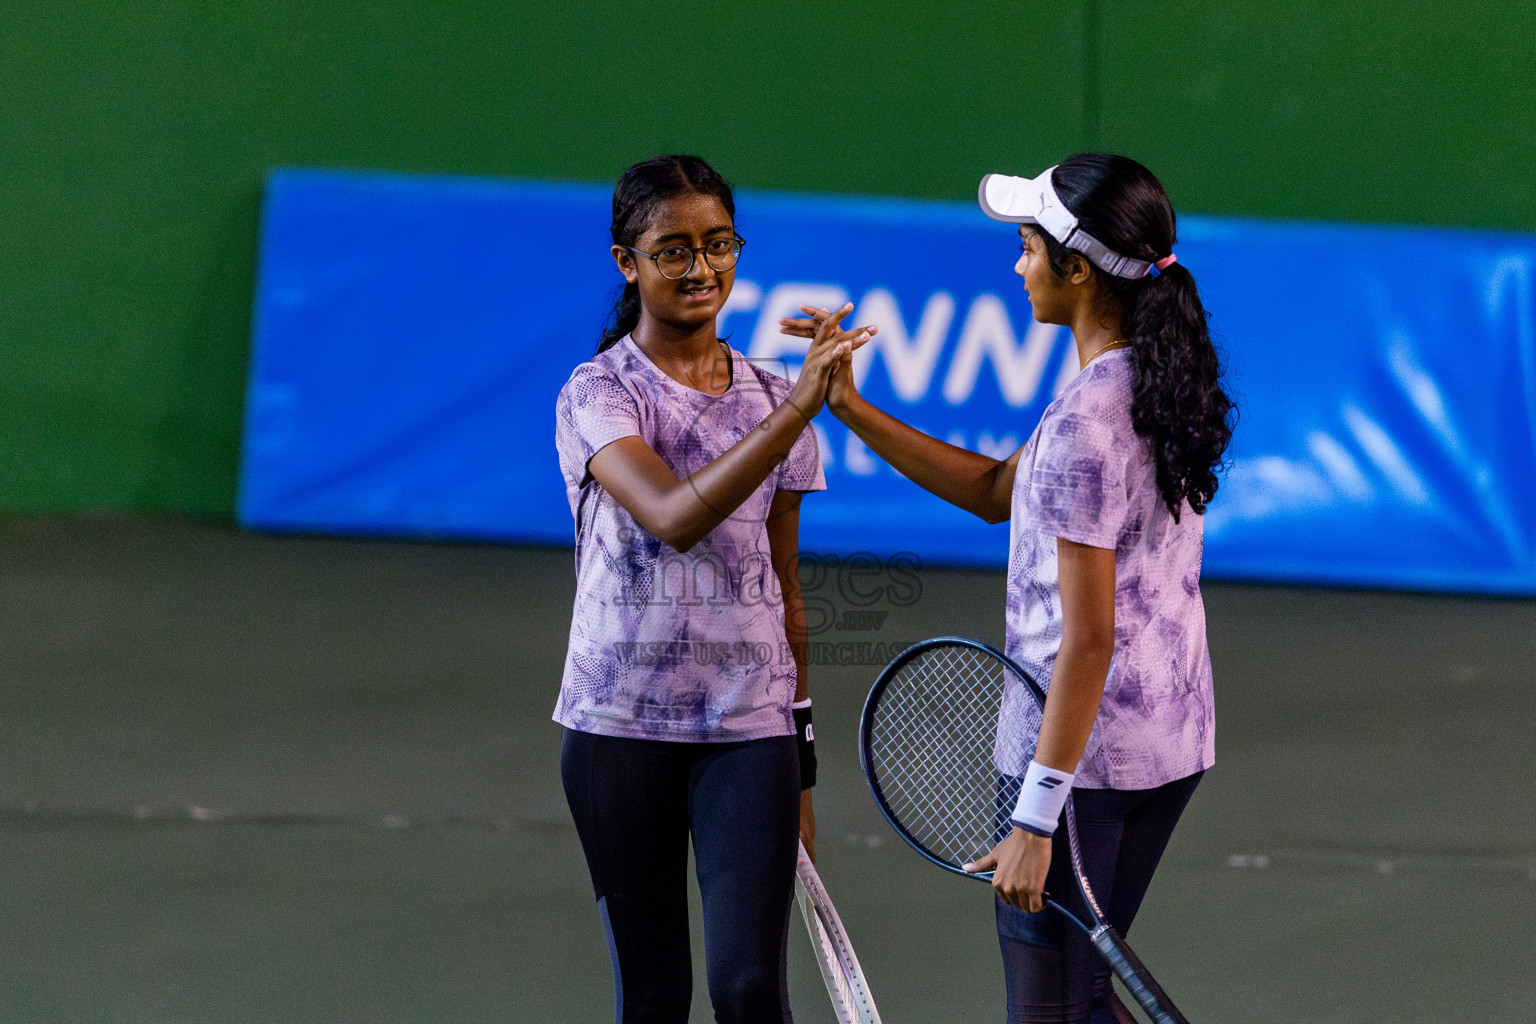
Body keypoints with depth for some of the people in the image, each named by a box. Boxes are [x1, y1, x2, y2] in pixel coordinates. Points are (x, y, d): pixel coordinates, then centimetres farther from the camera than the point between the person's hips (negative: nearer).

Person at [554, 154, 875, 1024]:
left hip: (750, 725, 2)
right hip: (622, 724, -2)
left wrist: (800, 766, 13)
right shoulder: (598, 395, -5)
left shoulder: (772, 398, 8)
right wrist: (800, 408, -32)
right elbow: (675, 518, -25)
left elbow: (785, 590, 13)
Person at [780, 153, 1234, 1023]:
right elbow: (997, 493, 16)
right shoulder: (1160, 382, 6)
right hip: (1173, 737, 9)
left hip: (1080, 750, -9)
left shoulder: (1085, 422, -22)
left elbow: (1087, 640, -23)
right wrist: (854, 411, 13)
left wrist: (1035, 818, -20)